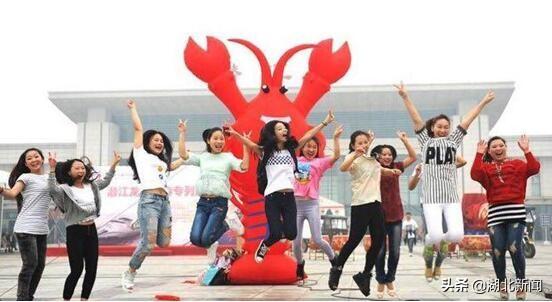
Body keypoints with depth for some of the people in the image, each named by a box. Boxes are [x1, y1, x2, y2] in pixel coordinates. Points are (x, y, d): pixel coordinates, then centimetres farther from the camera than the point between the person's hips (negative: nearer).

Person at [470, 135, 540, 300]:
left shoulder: (517, 163, 14)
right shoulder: (486, 167, 14)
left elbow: (534, 168, -3)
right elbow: (475, 175, -8)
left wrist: (526, 150, -8)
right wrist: (479, 154, -9)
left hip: (516, 211, -1)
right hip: (495, 212, 1)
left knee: (515, 247, -11)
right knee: (497, 250, -1)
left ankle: (521, 282, 7)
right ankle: (502, 283, 16)